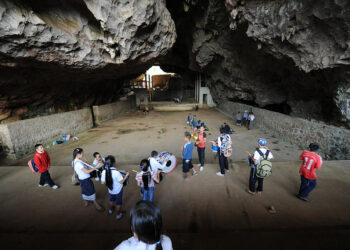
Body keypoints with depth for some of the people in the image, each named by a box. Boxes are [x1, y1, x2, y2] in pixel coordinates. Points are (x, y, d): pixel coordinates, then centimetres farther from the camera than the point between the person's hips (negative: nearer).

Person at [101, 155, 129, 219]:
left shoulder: (104, 172, -21)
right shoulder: (116, 172, -34)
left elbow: (102, 182, -8)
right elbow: (121, 182, -23)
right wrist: (126, 175, -13)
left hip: (110, 190, 4)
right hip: (118, 190, -4)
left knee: (111, 200, 32)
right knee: (118, 202, 19)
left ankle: (110, 210, 55)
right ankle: (118, 215, 36)